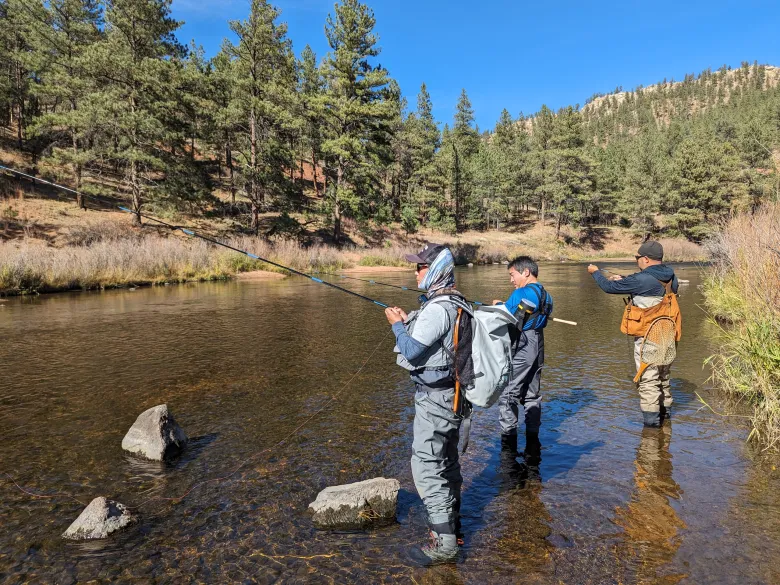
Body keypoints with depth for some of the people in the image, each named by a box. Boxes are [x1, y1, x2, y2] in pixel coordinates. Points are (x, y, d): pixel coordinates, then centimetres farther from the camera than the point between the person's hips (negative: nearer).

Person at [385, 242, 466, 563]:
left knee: (427, 466, -3)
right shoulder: (456, 303, 9)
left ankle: (444, 543, 4)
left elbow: (411, 352, -23)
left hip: (433, 398, -10)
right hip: (450, 394, 10)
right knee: (448, 462, 19)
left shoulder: (437, 308, -22)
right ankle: (452, 527, 34)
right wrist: (409, 322, 8)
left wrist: (398, 325, -8)